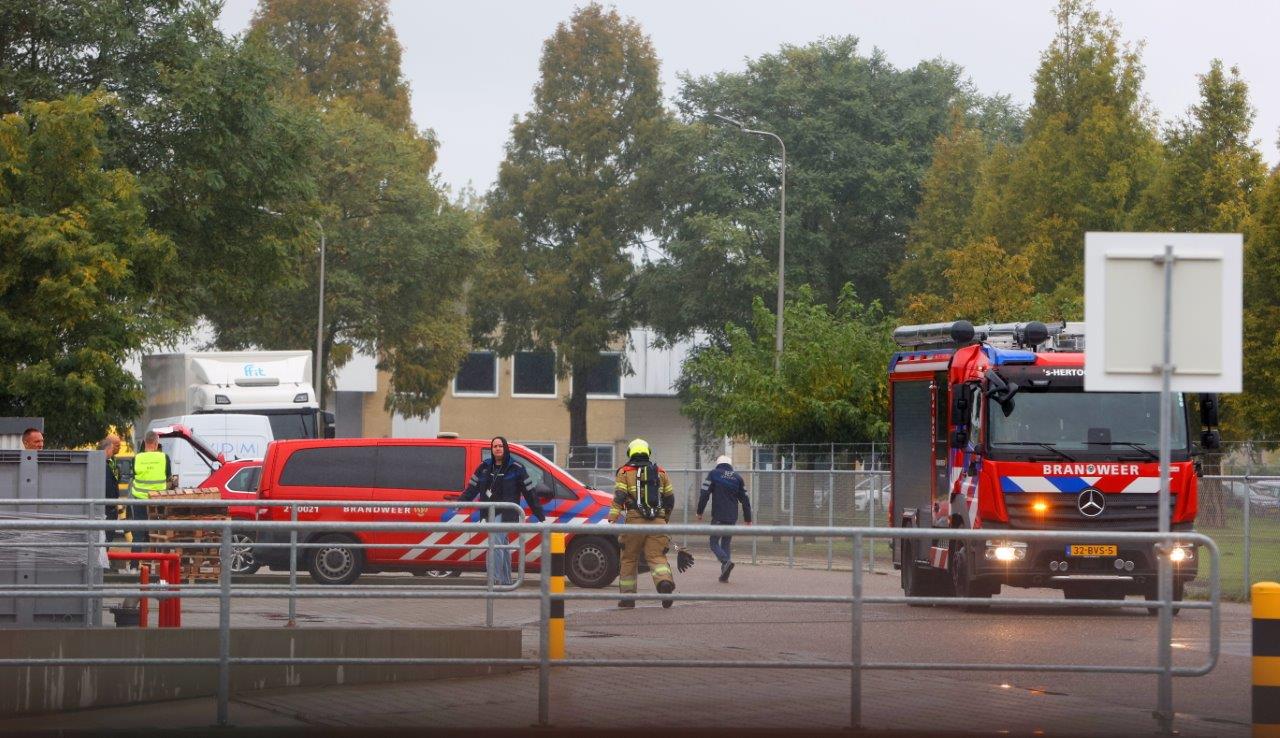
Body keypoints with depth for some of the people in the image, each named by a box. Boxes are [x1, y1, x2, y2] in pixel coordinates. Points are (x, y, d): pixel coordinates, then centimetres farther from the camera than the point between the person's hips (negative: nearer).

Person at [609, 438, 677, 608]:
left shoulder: (625, 472, 5)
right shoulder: (660, 472, 16)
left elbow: (618, 497, -7)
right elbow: (670, 498, 20)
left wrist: (612, 520, -10)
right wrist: (665, 518, 34)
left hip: (634, 521, -2)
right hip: (657, 521, 2)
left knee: (629, 559, 10)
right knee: (656, 556, -2)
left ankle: (627, 596, 14)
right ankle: (665, 581, -31)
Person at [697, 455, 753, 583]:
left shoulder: (713, 474, 1)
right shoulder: (737, 477, 11)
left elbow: (704, 494, -5)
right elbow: (745, 499, 13)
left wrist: (700, 512, 5)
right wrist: (748, 519, 19)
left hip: (718, 517, -4)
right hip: (732, 518, 4)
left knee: (714, 543, 3)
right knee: (726, 544, 14)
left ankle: (726, 561, -25)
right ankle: (724, 575, 6)